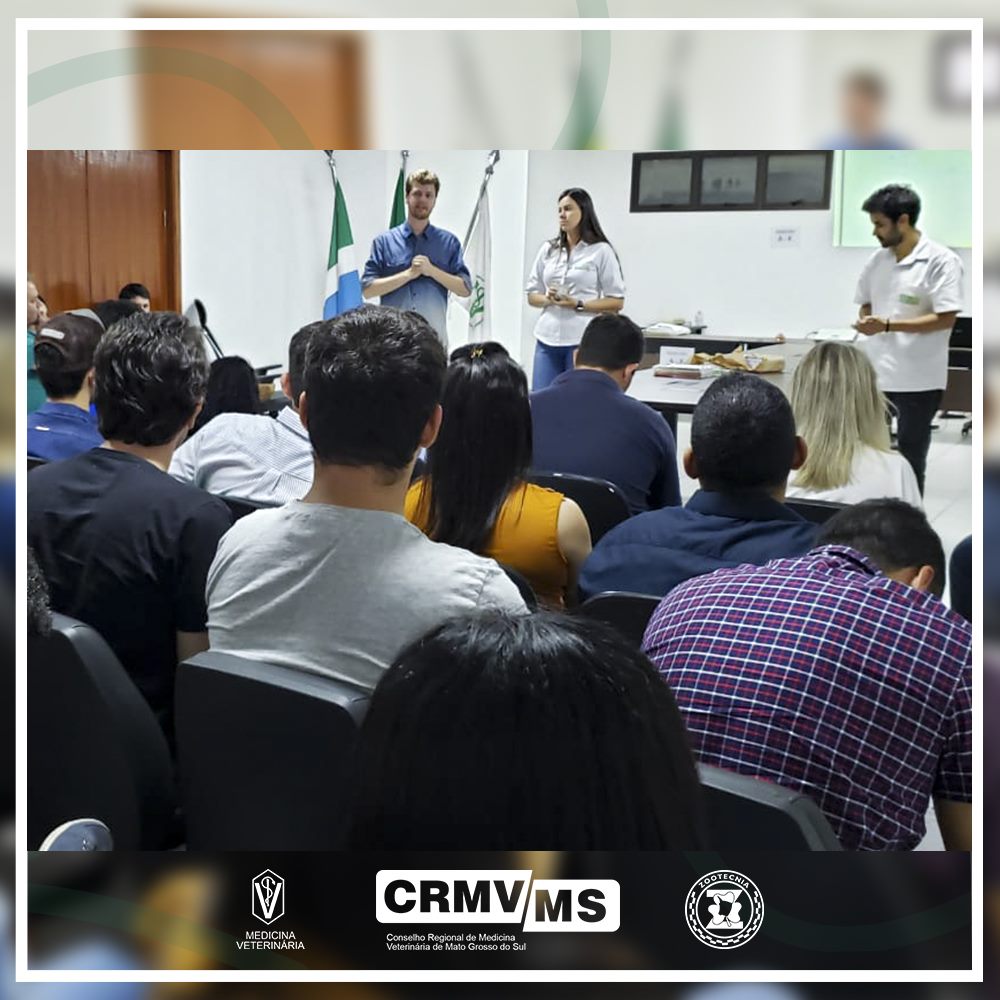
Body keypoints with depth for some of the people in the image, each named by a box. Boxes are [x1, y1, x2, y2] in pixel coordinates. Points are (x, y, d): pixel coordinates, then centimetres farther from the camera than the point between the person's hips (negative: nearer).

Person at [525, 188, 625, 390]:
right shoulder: (548, 249, 13)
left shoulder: (601, 251, 0)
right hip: (547, 338, 4)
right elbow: (532, 295, 17)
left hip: (583, 340, -4)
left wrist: (577, 304, -14)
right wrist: (548, 299, -5)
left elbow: (617, 302, -3)